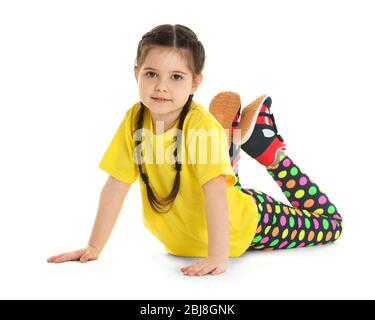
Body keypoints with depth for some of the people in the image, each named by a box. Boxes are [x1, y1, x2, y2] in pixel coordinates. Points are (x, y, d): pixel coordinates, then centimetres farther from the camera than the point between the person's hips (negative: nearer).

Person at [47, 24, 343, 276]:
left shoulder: (201, 123, -30)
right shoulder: (134, 119, -16)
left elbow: (215, 193, -38)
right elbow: (116, 186, -13)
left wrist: (218, 256, -46)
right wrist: (94, 247, -16)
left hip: (241, 226, -5)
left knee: (330, 224, 5)